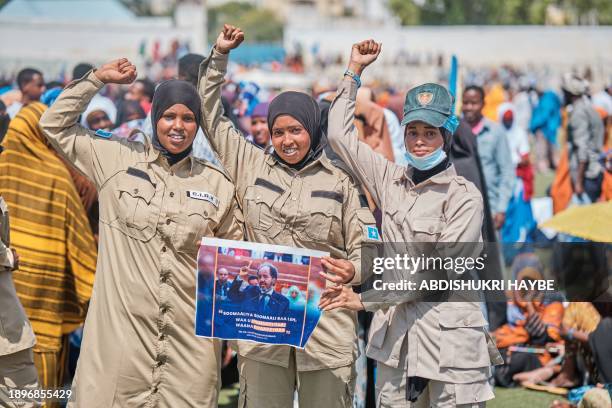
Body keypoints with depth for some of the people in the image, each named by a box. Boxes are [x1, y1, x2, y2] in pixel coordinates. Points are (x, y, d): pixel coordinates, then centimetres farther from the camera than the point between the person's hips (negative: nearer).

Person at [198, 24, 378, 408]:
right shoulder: (252, 166, 10)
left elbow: (365, 247, 5)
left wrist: (353, 270, -17)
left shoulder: (340, 181, 5)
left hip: (326, 325, -1)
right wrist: (219, 56, 9)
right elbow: (212, 117, 15)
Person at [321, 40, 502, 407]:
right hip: (395, 335, 5)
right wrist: (354, 70, 18)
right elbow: (340, 133, 19)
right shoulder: (391, 179, 11)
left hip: (449, 338, -5)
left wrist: (366, 300, -17)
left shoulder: (464, 196, -5)